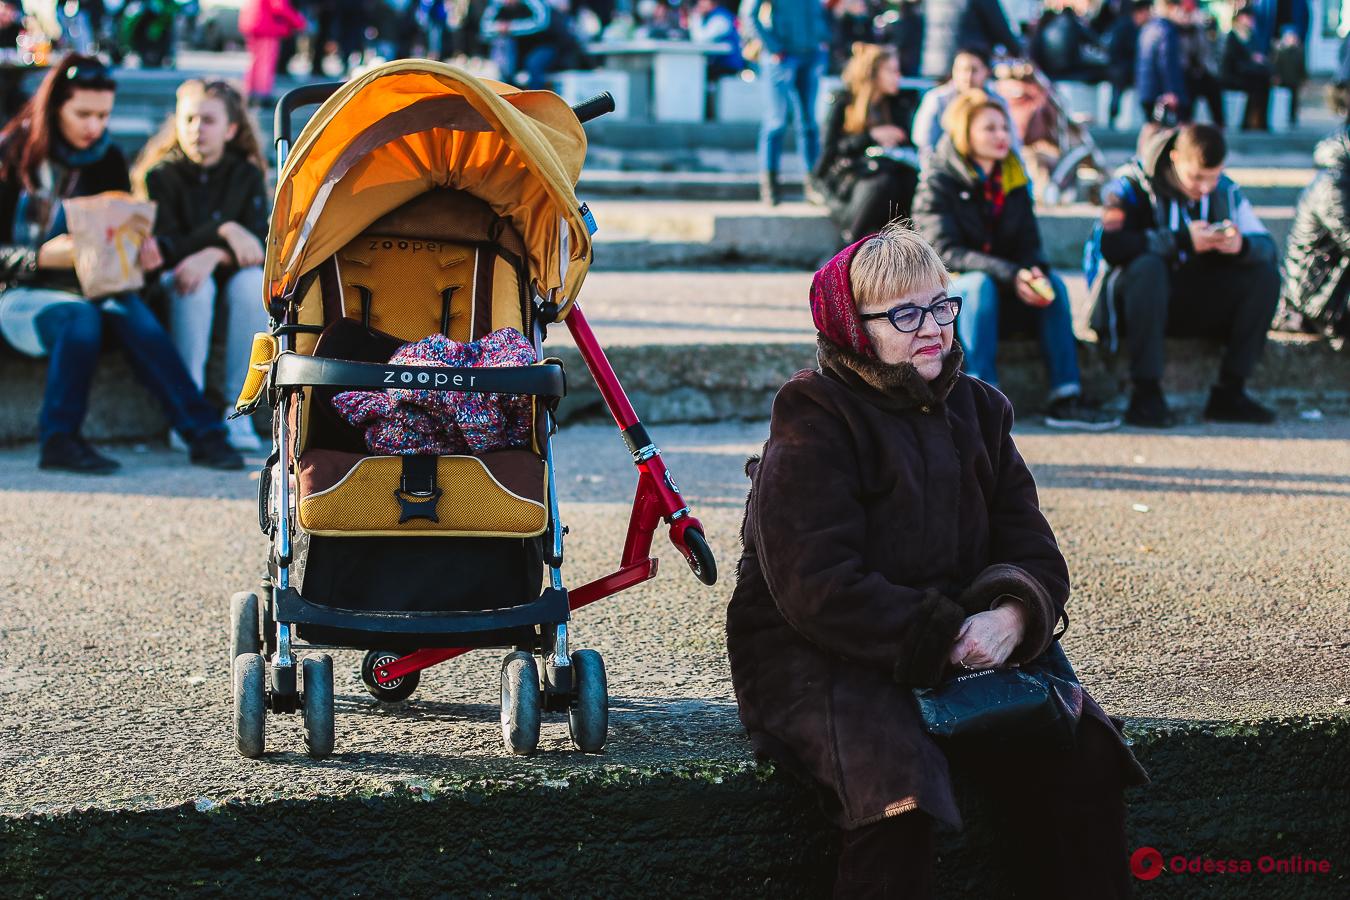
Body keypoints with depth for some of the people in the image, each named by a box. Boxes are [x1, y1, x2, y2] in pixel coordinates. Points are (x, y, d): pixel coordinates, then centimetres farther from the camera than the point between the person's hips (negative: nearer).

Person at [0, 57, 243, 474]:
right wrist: (42, 257, -26)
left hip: (90, 286, 4)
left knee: (136, 318, -30)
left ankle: (202, 432, -34)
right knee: (79, 318, -37)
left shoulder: (107, 158, 10)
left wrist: (141, 250, -11)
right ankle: (58, 439, -29)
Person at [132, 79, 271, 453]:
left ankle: (238, 411, -28)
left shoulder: (248, 174, 1)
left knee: (252, 282, -32)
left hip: (230, 272, 1)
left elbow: (259, 246, -11)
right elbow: (166, 246, -15)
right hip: (176, 277, -1)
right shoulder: (160, 175, -4)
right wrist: (223, 232, -29)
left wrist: (213, 256, -31)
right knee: (194, 287, -35)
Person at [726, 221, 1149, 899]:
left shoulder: (973, 412, 11)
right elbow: (819, 588, -20)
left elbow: (1032, 549, 7)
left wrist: (1013, 614, -17)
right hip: (816, 655, -6)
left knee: (1081, 754, -15)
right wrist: (943, 639, -25)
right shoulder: (813, 427, -10)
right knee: (894, 774, -34)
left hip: (965, 642, 6)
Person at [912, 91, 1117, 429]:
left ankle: (1065, 399, -26)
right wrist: (1010, 275, -32)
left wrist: (1036, 273, -22)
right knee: (980, 284, -36)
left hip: (1001, 298, 5)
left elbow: (1029, 244, 5)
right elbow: (945, 252, -20)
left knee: (1053, 284, -21)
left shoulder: (1012, 180, 9)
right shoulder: (938, 181, -9)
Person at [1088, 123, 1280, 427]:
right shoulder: (1133, 185, -11)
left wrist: (1242, 246, -26)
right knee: (1147, 266, -37)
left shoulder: (1225, 191, 4)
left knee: (1265, 274, -14)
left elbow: (1266, 244, -1)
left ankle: (1230, 392, -14)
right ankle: (1145, 394, -33)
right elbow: (1111, 246, -28)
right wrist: (1182, 241, -33)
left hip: (1199, 306, 5)